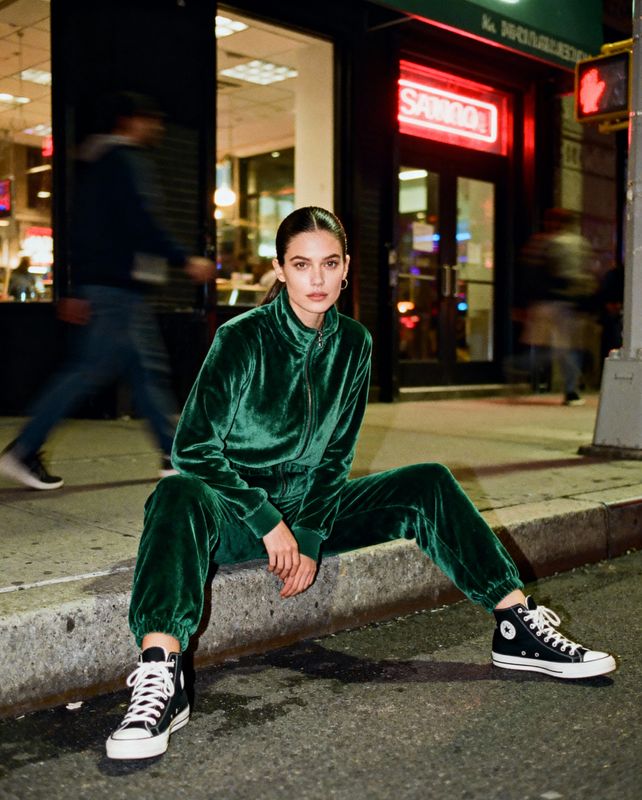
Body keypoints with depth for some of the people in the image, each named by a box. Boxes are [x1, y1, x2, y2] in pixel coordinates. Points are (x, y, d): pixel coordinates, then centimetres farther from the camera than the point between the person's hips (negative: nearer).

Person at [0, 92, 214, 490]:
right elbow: (142, 223, -19)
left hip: (100, 282, 11)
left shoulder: (96, 162, 22)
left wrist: (77, 291, 22)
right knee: (92, 368, -9)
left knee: (148, 367, 10)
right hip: (119, 283, -11)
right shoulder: (128, 160, -8)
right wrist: (186, 261, -13)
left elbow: (85, 229, 21)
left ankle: (176, 455, 14)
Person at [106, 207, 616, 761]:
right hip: (237, 516, -4)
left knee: (428, 484, -10)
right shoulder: (242, 339, -13)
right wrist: (270, 525, -19)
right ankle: (161, 681, -51)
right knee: (179, 498, -37)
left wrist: (310, 537, -10)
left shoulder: (353, 345, 1)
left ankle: (517, 627, -10)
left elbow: (336, 456, 3)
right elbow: (193, 448, -14)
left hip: (309, 506, 5)